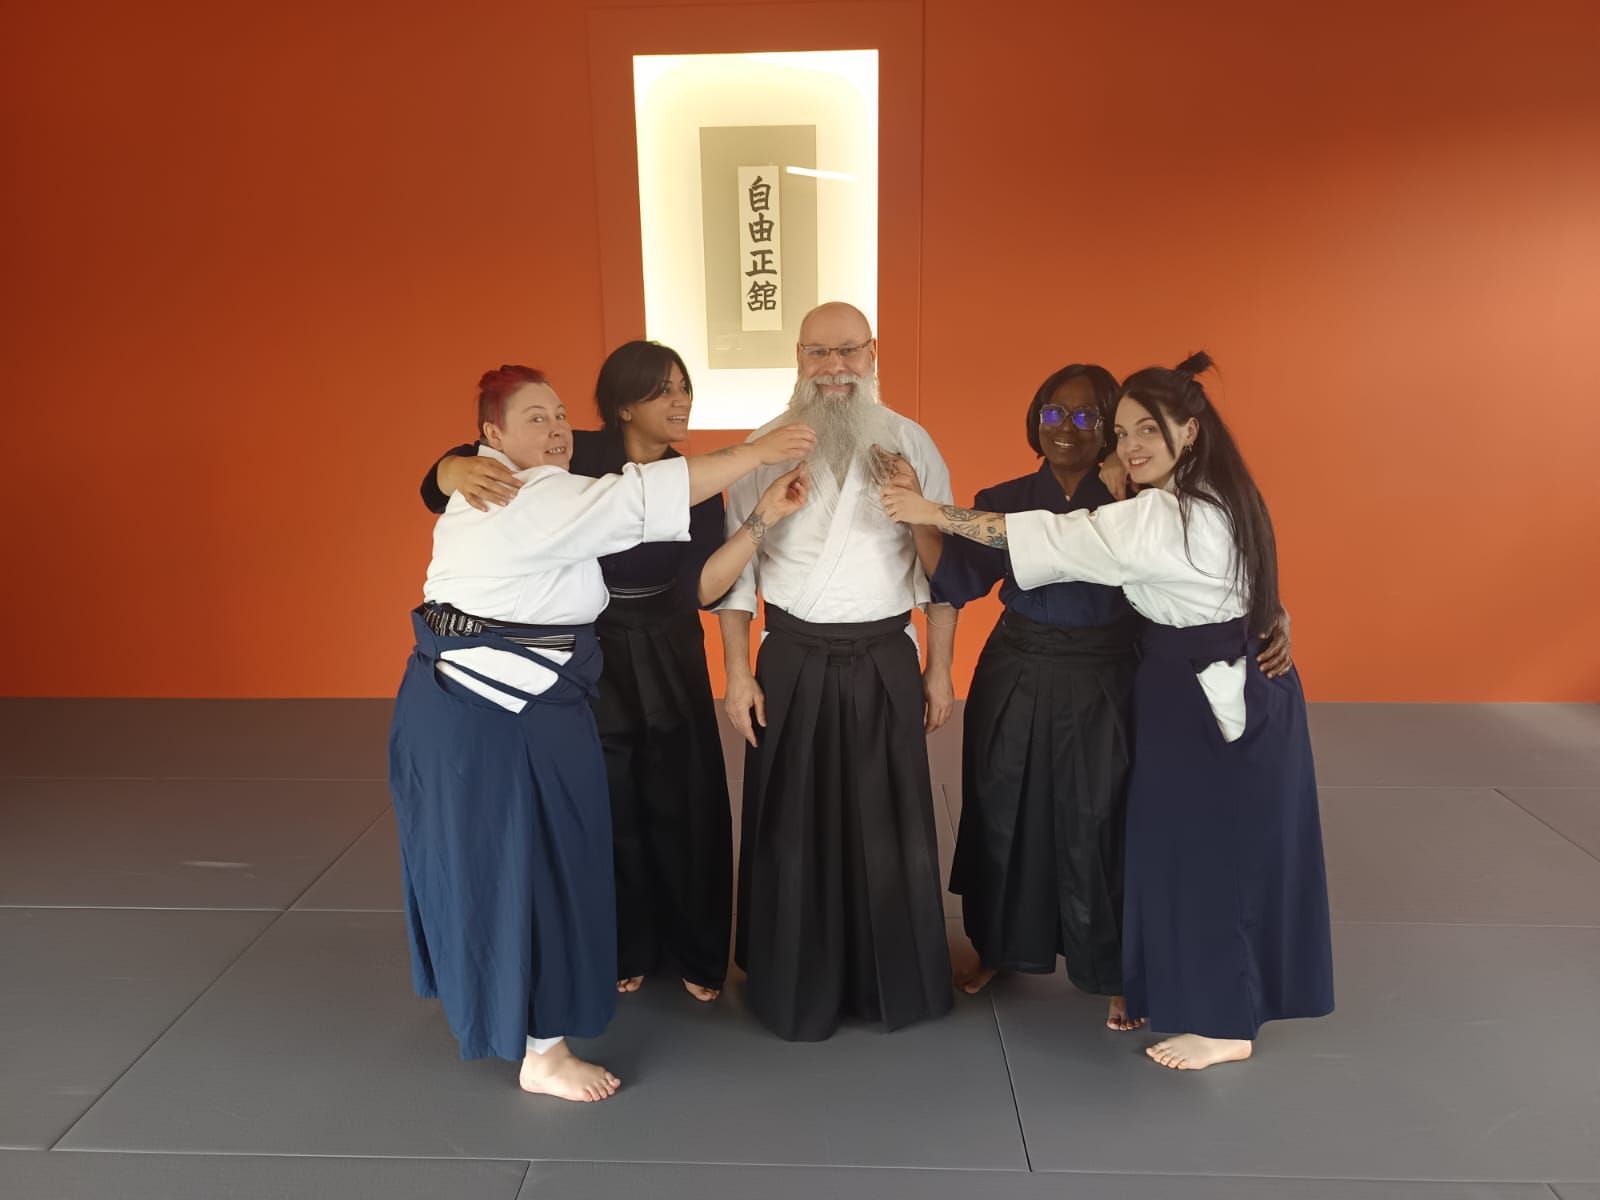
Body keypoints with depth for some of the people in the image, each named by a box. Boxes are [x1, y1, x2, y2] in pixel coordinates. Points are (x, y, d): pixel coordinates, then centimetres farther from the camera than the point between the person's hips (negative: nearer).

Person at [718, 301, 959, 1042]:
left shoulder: (910, 444, -1)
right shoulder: (765, 447, -1)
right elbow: (734, 566, 1)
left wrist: (939, 669, 3)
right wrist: (738, 672, -2)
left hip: (883, 664, 0)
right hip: (793, 666, 0)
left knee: (886, 830, 9)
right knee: (794, 832, 8)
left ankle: (893, 983, 30)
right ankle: (798, 989, 28)